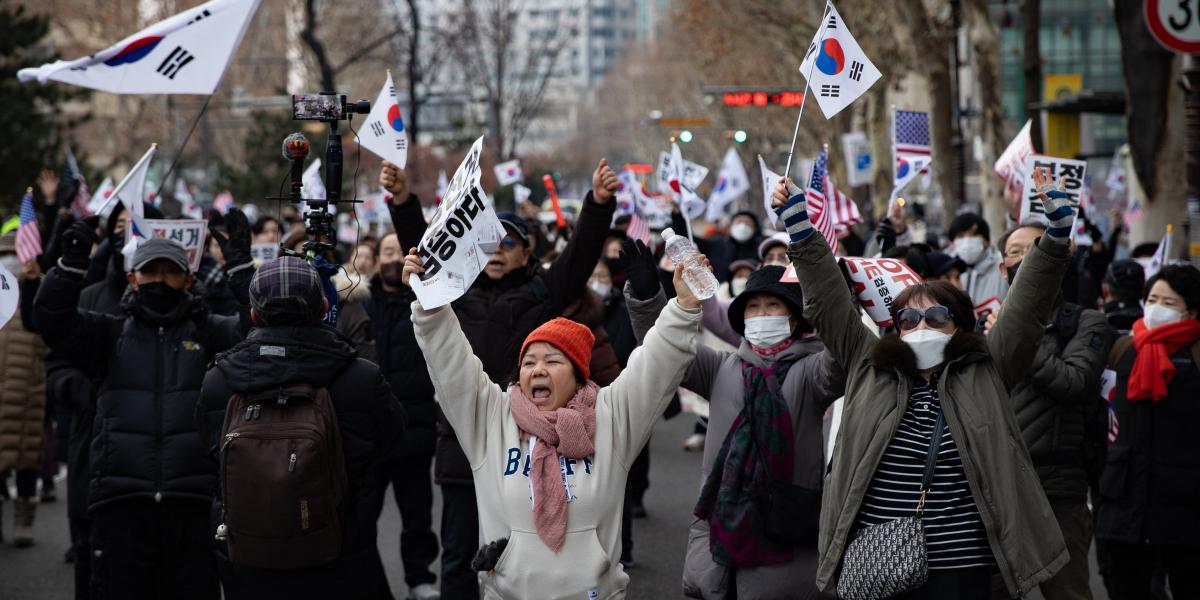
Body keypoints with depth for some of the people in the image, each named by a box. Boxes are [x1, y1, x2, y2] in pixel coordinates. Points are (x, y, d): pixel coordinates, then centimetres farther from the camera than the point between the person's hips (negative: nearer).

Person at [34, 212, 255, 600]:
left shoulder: (208, 332, 11)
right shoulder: (112, 334, 13)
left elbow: (257, 328, -6)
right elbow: (52, 318, 0)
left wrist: (239, 264, -15)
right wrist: (72, 263, -15)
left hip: (193, 499, 0)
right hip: (122, 500, 1)